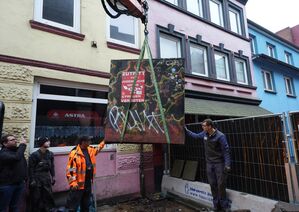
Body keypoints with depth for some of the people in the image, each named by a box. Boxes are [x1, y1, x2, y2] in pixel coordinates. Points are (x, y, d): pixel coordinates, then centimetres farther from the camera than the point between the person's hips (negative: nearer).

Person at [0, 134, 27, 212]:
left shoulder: (17, 151, 8)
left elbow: (24, 165, 18)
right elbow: (16, 157, -38)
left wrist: (25, 177, 14)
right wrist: (22, 145, -28)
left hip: (20, 183, 7)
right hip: (6, 185, -7)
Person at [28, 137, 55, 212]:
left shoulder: (50, 154, 4)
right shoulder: (34, 155, -12)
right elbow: (31, 168, -11)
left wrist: (53, 177, 7)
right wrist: (32, 180, -12)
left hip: (46, 178, 5)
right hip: (37, 178, -4)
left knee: (48, 196, 10)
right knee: (36, 198, 6)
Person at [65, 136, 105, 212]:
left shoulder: (90, 150, 6)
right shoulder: (75, 153, -19)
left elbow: (97, 148, 29)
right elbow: (70, 169, -19)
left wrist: (104, 142, 29)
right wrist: (73, 183, -23)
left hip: (88, 182, 8)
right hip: (79, 183, -7)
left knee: (86, 203, 22)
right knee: (73, 204, 4)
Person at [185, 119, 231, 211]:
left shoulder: (220, 136, -17)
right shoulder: (204, 134, 0)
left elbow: (226, 150, -16)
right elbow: (196, 136, 21)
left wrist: (227, 164, -20)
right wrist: (186, 130, 21)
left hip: (219, 163, -5)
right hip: (209, 163, 5)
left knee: (221, 184, -1)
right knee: (212, 184, 9)